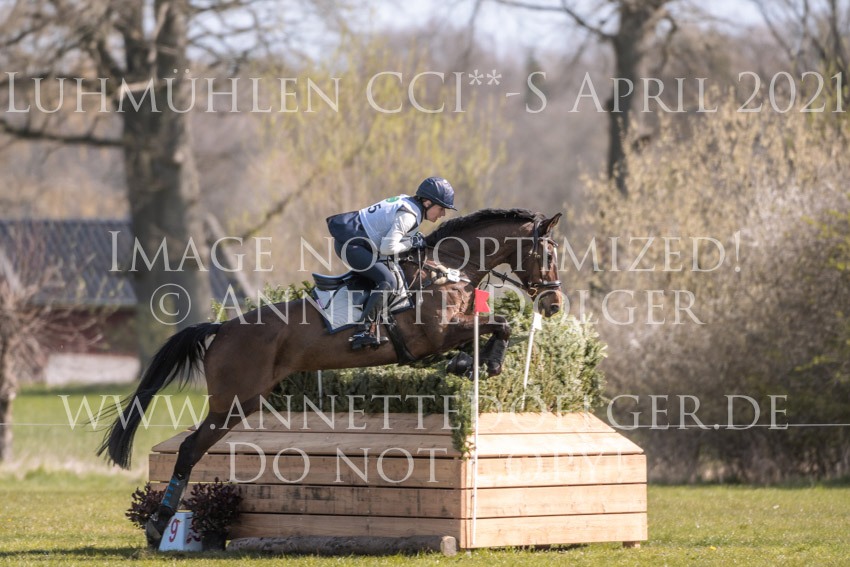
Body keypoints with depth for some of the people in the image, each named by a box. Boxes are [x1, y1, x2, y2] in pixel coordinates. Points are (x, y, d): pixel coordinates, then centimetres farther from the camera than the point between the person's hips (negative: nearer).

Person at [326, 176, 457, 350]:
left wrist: (416, 240, 8)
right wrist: (411, 243, -8)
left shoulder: (405, 202, 12)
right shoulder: (409, 215, -18)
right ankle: (363, 333, -24)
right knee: (388, 281, -18)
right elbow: (388, 248, -24)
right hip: (350, 244, -11)